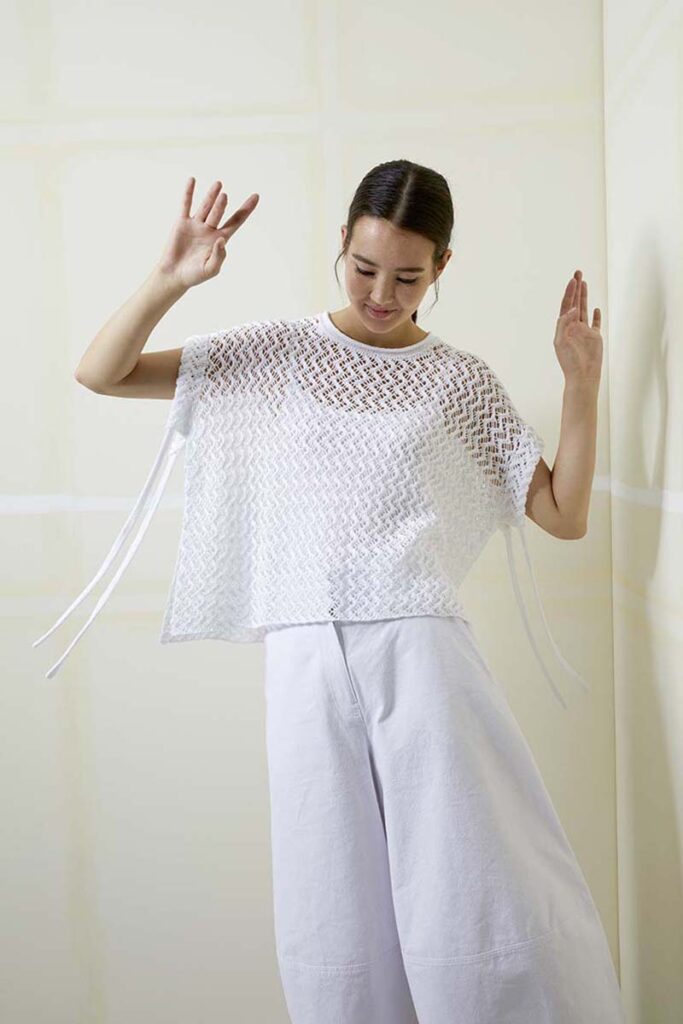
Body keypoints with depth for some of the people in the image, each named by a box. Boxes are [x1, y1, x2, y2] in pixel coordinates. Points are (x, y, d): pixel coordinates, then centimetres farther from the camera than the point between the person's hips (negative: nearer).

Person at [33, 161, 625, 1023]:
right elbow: (100, 373, 7)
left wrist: (582, 385, -2)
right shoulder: (276, 353, 9)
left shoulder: (460, 380, 9)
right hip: (306, 659, 1)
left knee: (478, 904, -1)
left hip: (422, 651, 0)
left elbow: (562, 516, 8)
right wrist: (170, 280, -8)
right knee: (335, 916, 8)